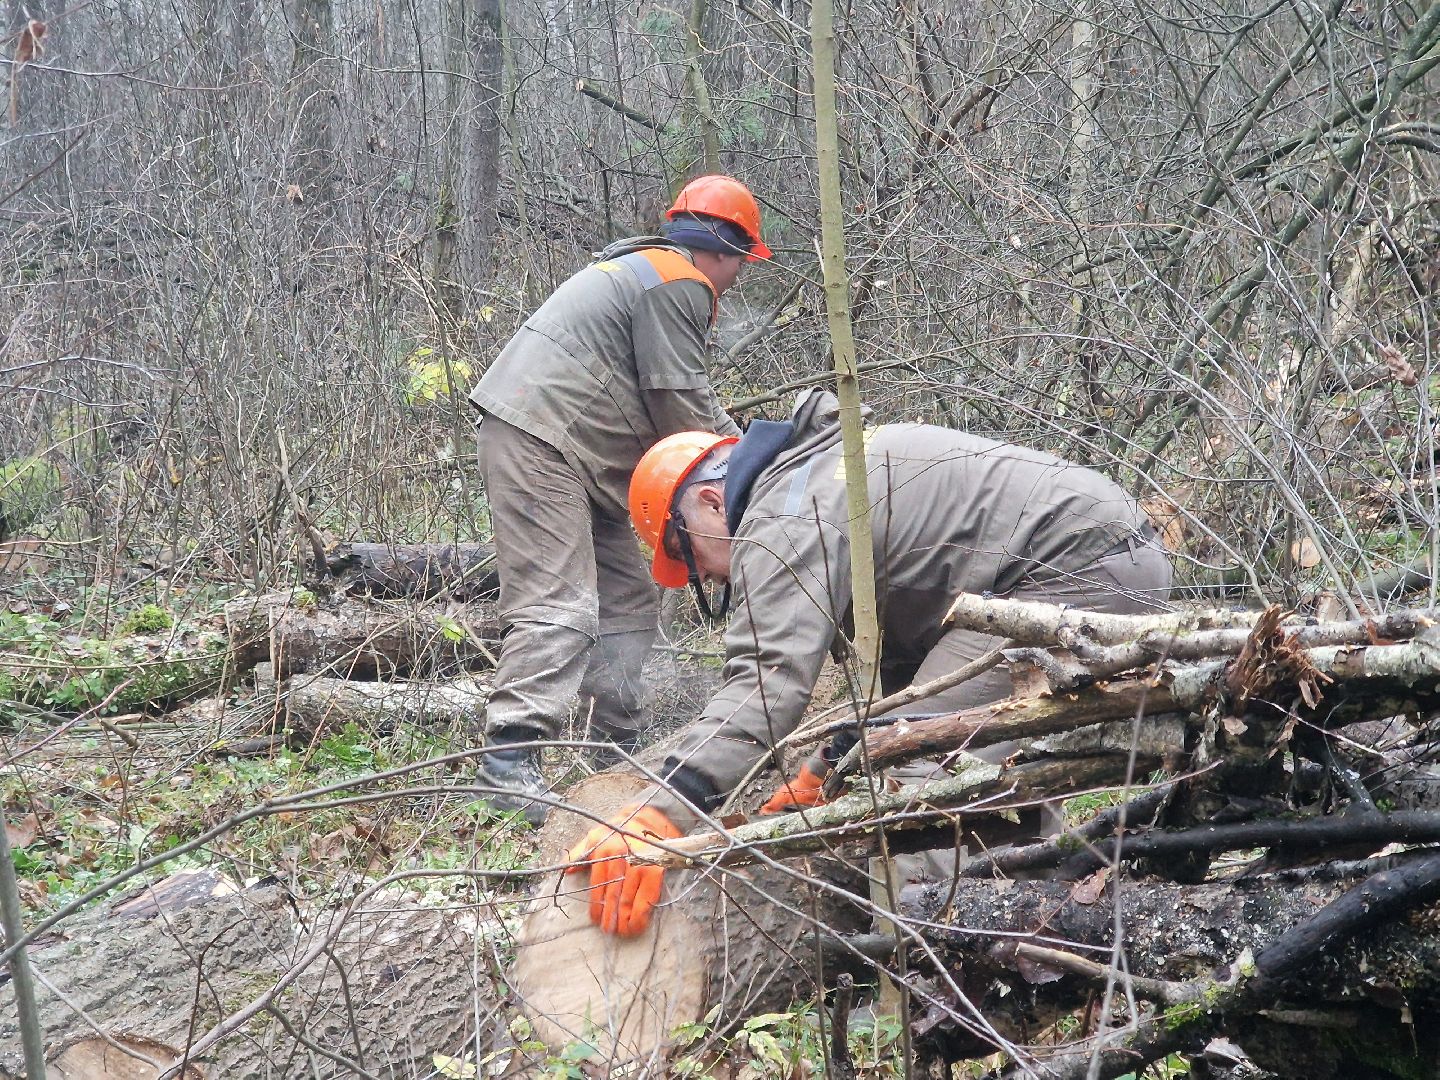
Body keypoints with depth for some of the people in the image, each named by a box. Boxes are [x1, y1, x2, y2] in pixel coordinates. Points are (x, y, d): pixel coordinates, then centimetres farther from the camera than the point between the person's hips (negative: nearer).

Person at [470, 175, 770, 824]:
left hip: (573, 453, 11)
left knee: (625, 598, 12)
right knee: (556, 605, -18)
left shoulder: (648, 269, 24)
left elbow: (680, 400, 26)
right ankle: (509, 760, -25)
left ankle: (617, 745, 14)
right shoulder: (681, 284, -9)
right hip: (538, 437, -11)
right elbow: (682, 406, -12)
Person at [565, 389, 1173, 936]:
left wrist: (662, 814, -30)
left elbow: (769, 680, -23)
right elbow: (897, 663, 27)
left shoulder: (785, 518, -7)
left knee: (919, 766, -15)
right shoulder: (834, 470, 25)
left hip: (1078, 570, -11)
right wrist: (829, 771, 24)